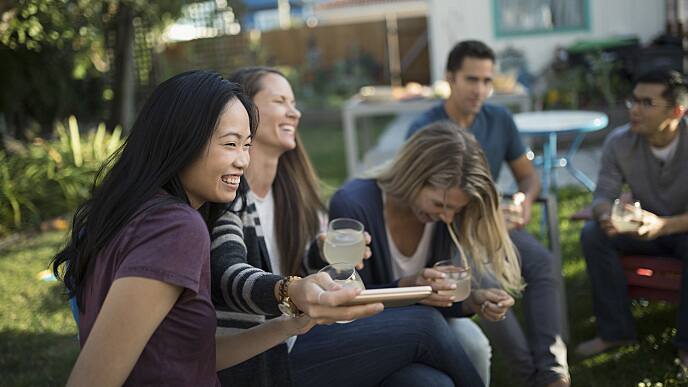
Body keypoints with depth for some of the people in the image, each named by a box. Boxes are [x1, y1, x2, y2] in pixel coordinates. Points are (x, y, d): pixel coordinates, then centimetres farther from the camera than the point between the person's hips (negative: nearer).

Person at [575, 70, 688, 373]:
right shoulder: (619, 142, -12)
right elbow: (604, 194, -11)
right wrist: (605, 216, -37)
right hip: (643, 226, 4)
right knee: (593, 233, -23)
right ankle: (615, 330, -12)